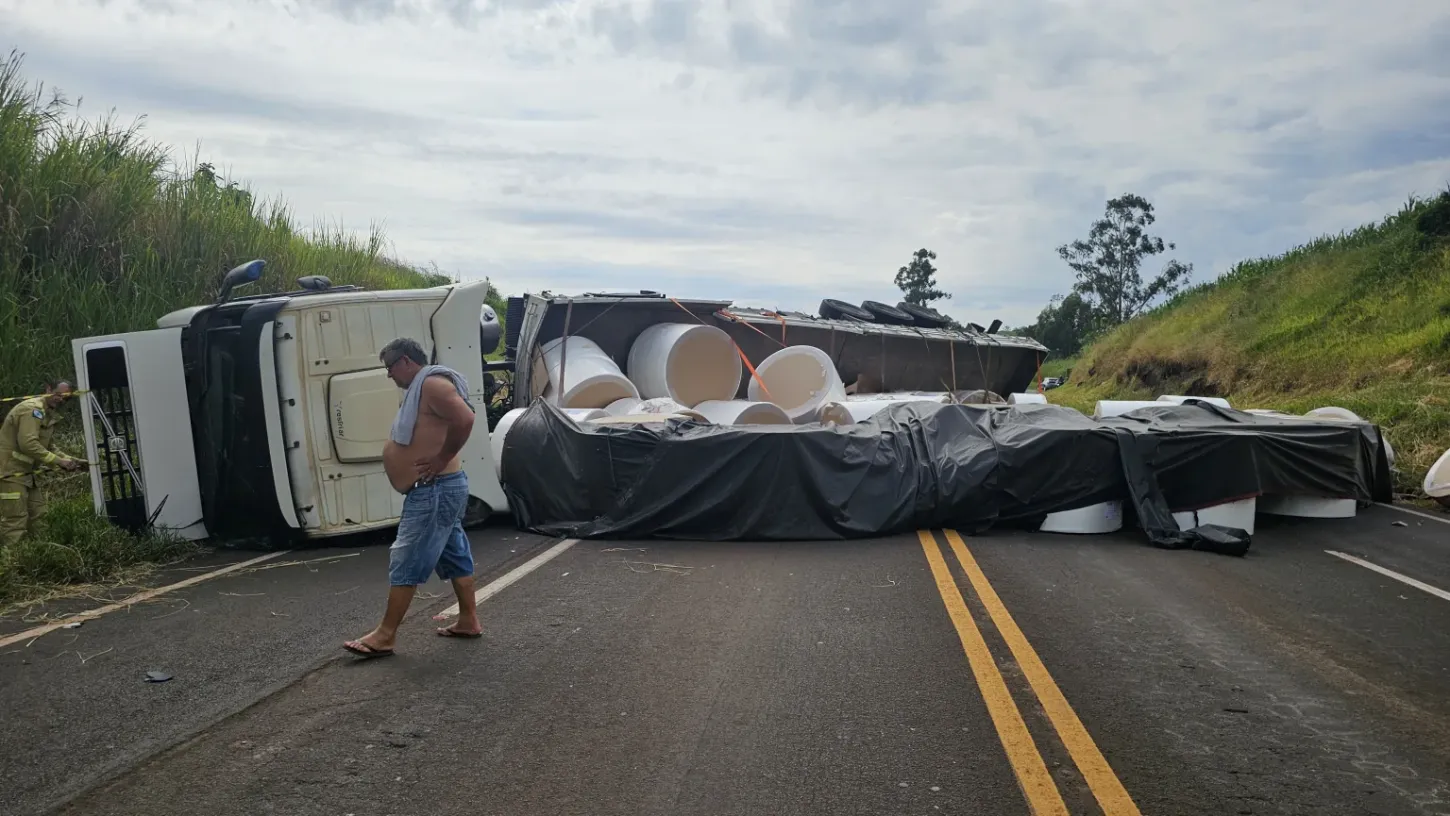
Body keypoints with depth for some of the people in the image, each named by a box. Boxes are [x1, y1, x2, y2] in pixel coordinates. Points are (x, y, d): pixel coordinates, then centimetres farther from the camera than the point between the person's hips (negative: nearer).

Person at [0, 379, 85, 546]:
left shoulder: (49, 414, 15)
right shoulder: (32, 408, -17)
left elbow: (47, 448, 18)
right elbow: (28, 444, -28)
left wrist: (70, 460, 4)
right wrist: (58, 461, -24)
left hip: (24, 472, 10)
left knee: (38, 517, 11)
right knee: (16, 522, -10)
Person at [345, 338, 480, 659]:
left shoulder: (432, 384, -15)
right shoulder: (419, 389, 18)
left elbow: (465, 418, -29)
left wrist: (440, 460, -22)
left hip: (434, 490, -11)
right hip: (434, 490, 11)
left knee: (406, 562, -7)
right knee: (454, 555, 14)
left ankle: (385, 635, -2)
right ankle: (469, 620, 21)